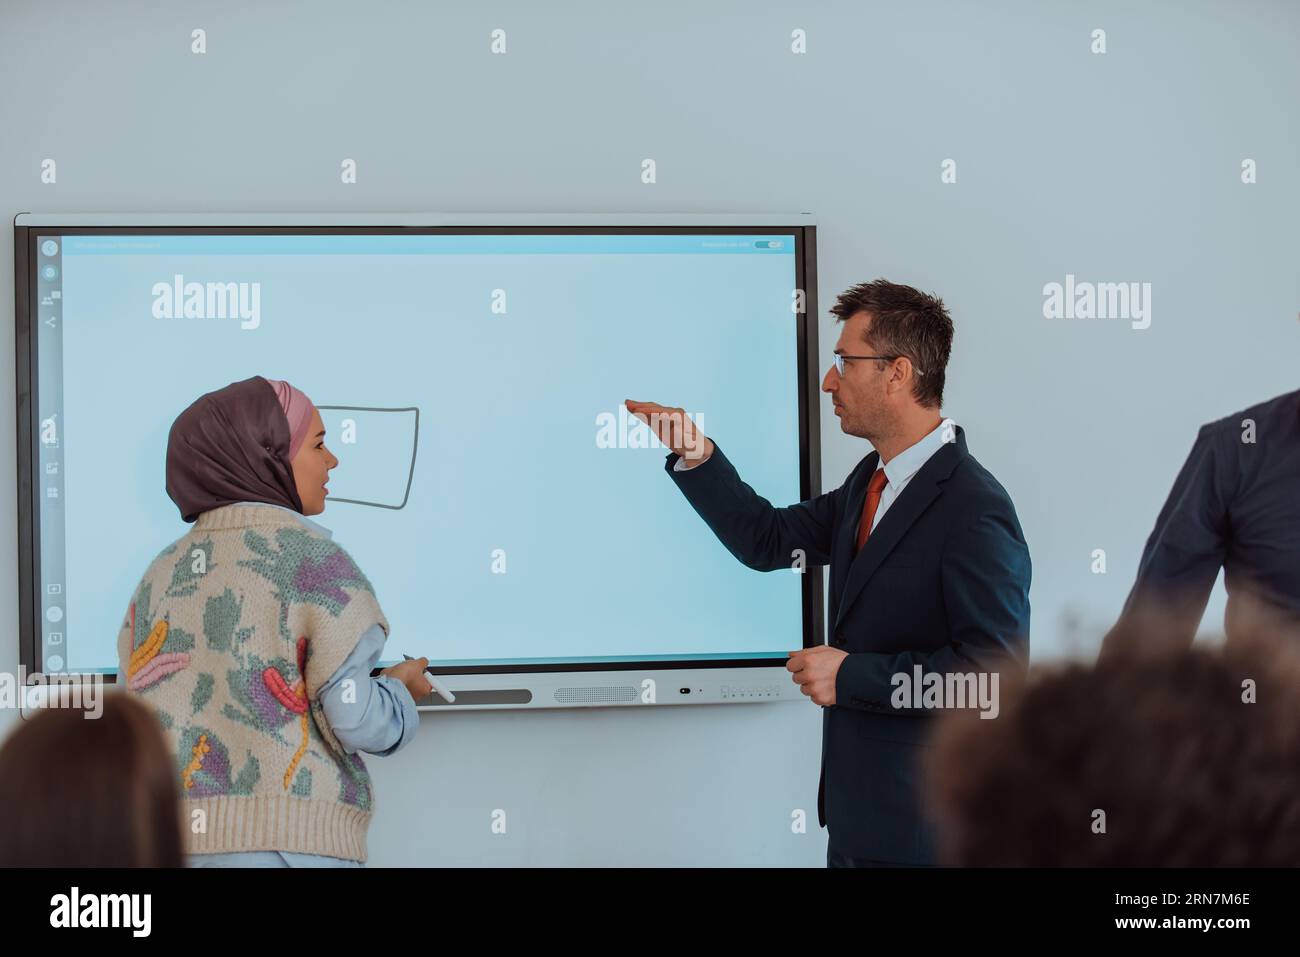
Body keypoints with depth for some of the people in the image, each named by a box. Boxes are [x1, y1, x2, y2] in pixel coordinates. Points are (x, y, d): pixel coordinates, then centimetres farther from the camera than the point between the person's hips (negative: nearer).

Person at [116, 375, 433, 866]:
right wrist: (401, 688, 10)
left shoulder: (161, 573, 12)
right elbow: (356, 719, -10)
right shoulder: (309, 555, -5)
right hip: (291, 844, -6)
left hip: (172, 842, 6)